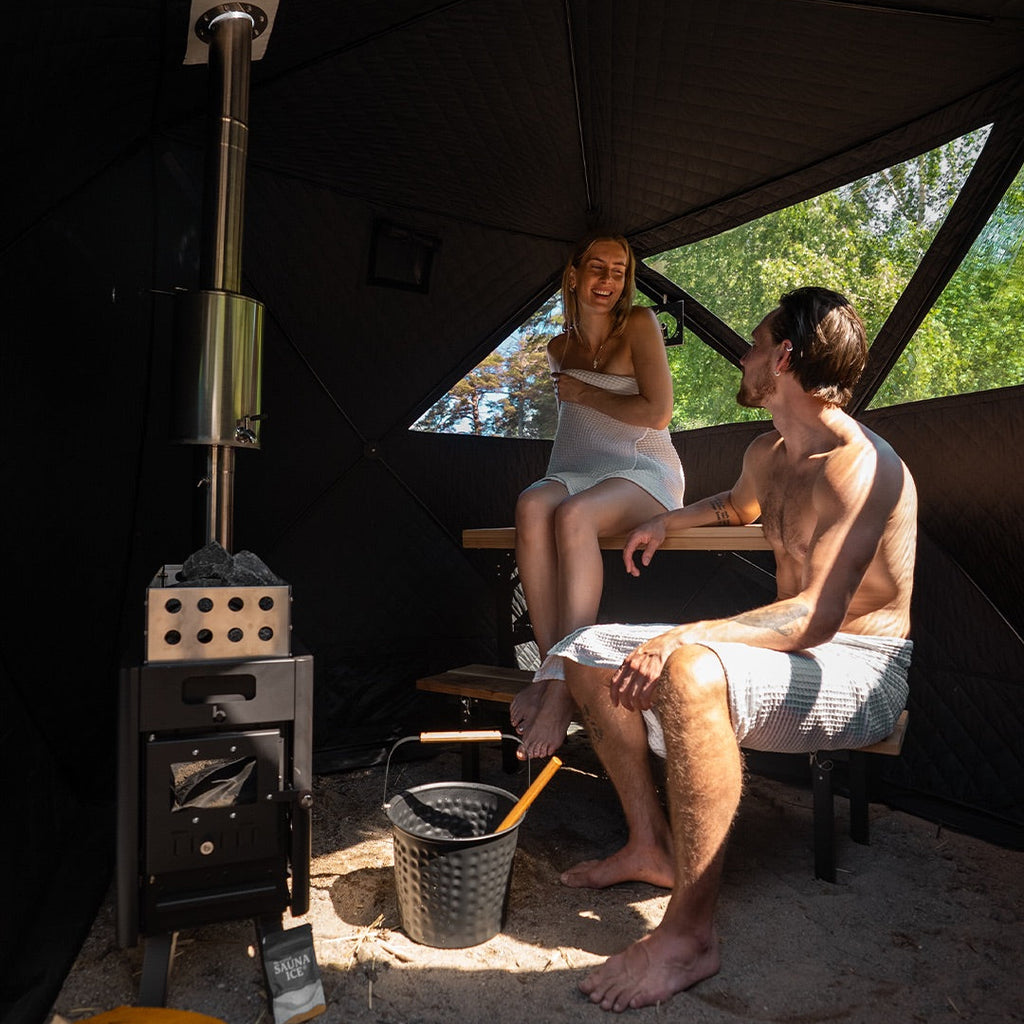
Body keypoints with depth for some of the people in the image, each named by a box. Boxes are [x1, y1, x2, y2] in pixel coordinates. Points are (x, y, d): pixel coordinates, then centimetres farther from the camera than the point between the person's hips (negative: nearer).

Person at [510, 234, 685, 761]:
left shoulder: (639, 325, 1)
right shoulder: (559, 347, 18)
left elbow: (658, 412, -9)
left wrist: (583, 393, -4)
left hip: (644, 471, -4)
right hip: (578, 473, 4)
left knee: (573, 515, -37)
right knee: (532, 505, -32)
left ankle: (562, 681, -37)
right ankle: (549, 664, -33)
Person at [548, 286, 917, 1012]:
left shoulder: (861, 465, -21)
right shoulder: (767, 455, 8)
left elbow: (818, 615, -31)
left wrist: (680, 638, -40)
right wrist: (669, 520, 19)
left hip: (860, 671, -9)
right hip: (793, 649, 9)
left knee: (691, 673, -40)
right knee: (590, 651, 2)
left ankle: (692, 933, -23)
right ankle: (650, 845, 7)